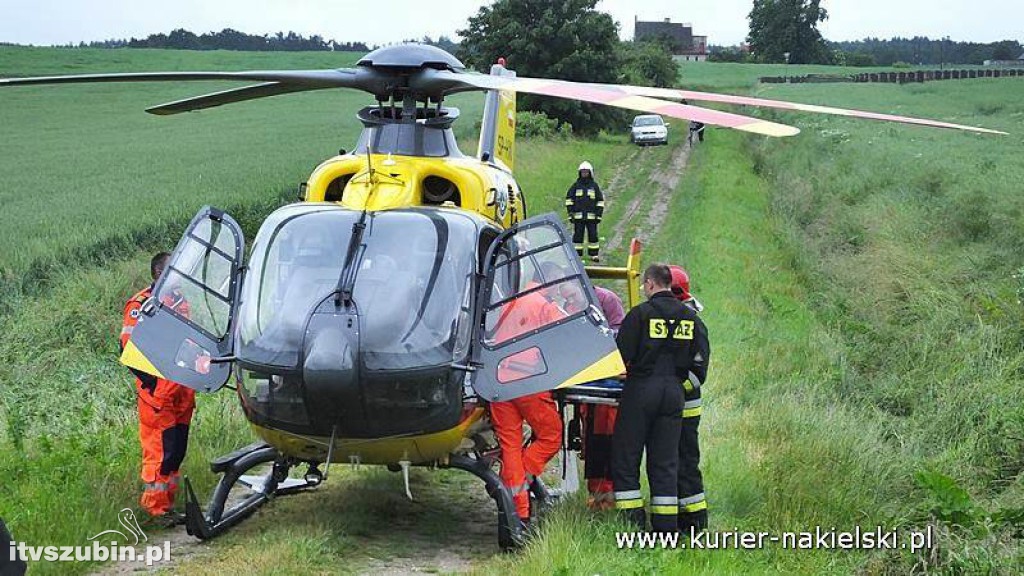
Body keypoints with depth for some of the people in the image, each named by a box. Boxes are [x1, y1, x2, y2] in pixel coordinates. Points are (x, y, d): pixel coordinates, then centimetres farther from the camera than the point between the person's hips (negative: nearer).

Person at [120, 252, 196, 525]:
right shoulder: (141, 304, -9)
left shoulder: (180, 300, 17)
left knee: (177, 451, 11)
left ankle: (167, 505, 20)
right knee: (159, 451, -7)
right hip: (158, 392, -8)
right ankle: (157, 508, 1)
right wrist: (150, 380, -16)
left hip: (183, 391, 8)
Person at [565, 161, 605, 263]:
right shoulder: (576, 185, 7)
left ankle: (594, 255, 8)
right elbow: (569, 199, 8)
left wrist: (599, 215, 2)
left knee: (593, 235, 0)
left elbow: (600, 201, 9)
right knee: (577, 235, 0)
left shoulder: (594, 186, 8)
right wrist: (570, 213, 0)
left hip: (591, 216, 0)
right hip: (578, 216, 0)